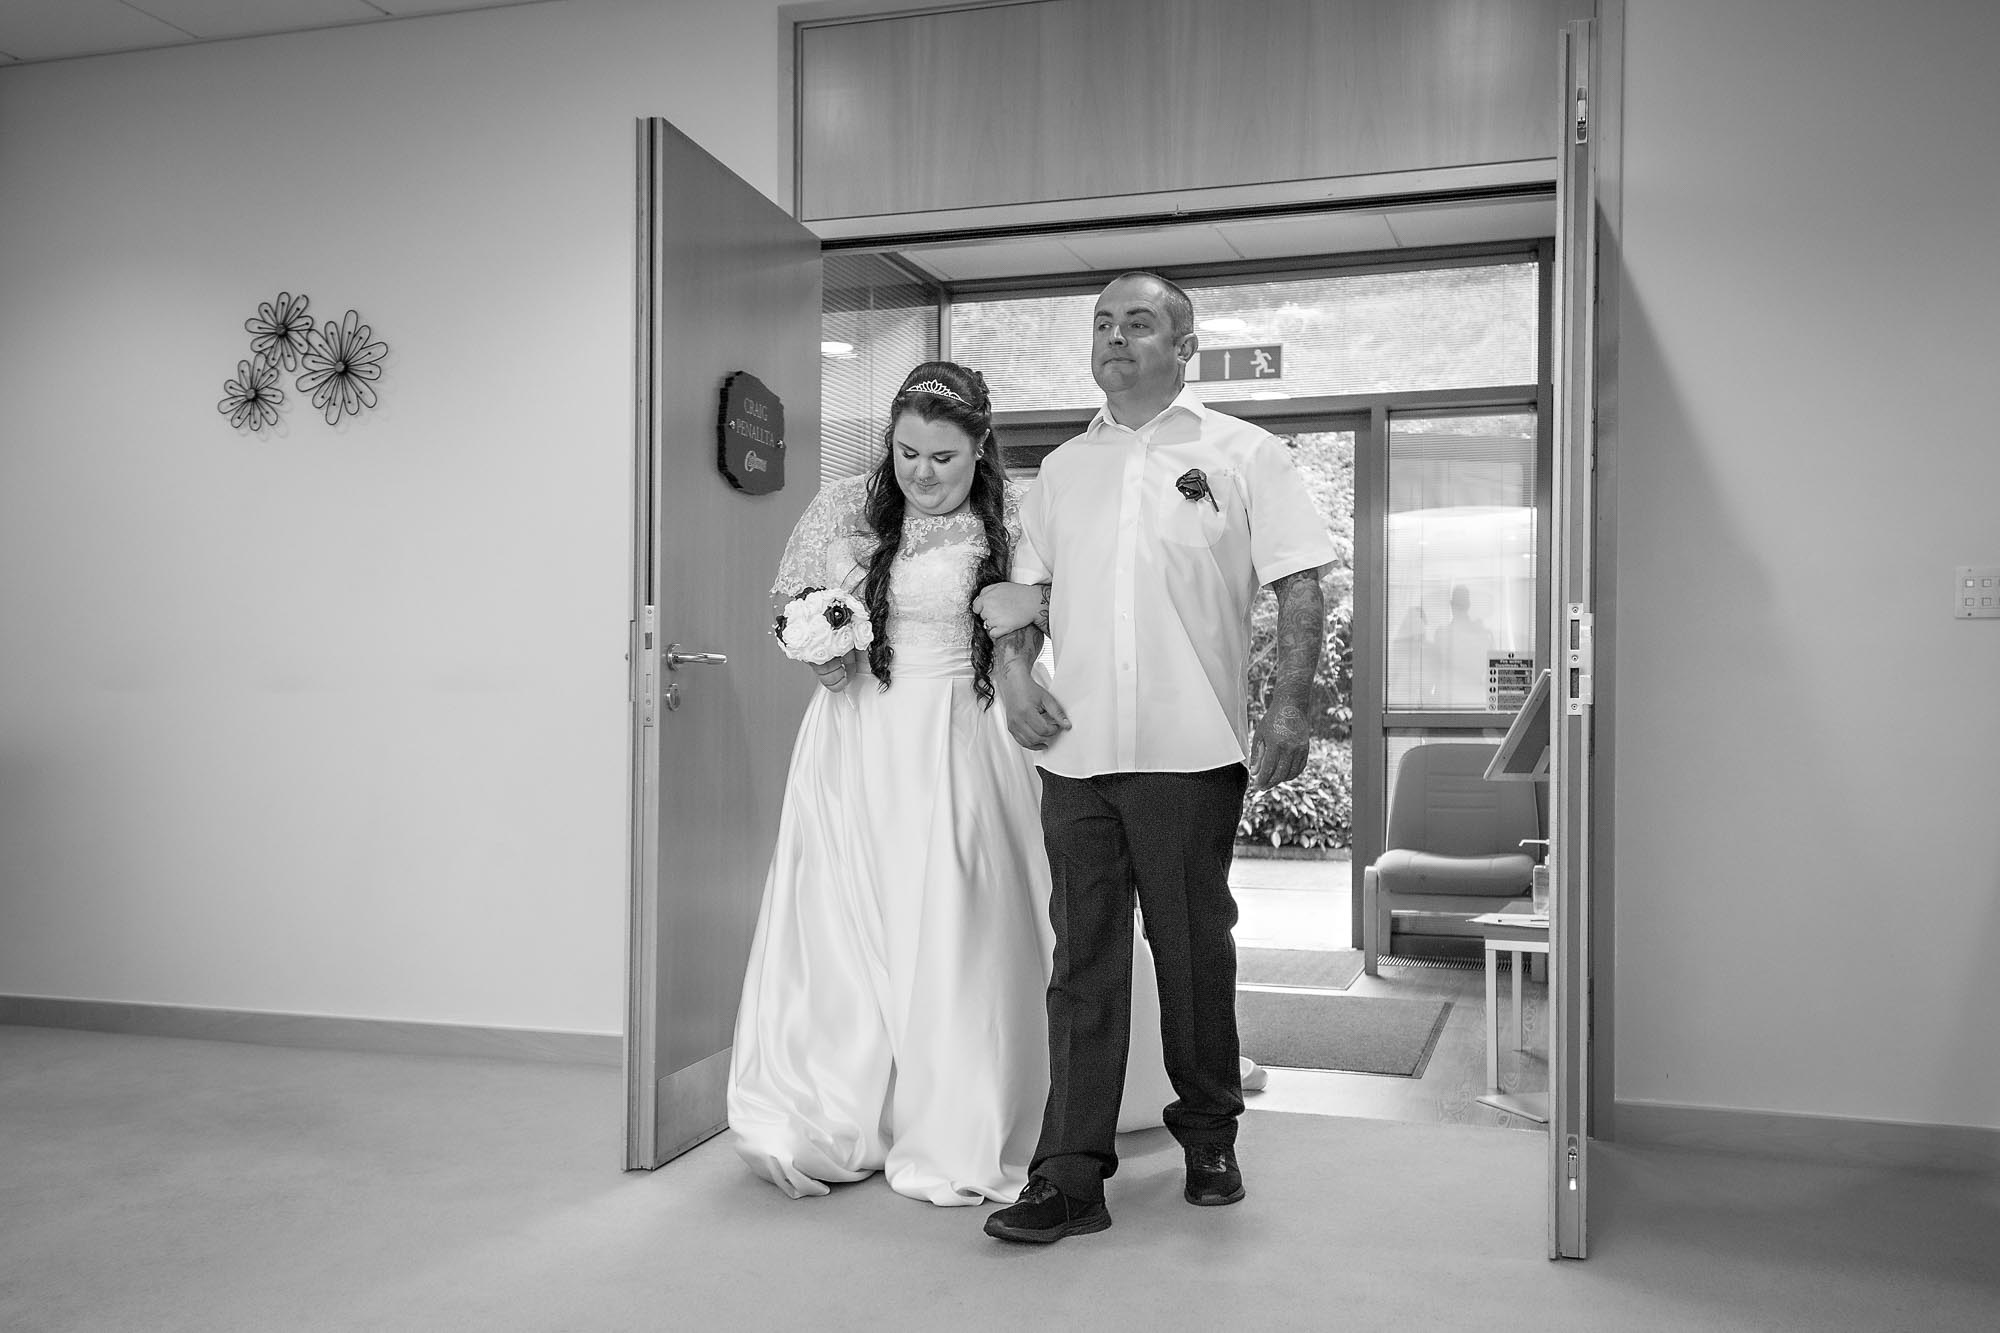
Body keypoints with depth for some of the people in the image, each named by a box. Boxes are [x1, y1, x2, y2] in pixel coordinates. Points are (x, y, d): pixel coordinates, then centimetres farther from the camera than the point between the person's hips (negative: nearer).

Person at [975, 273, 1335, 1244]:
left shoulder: (1243, 454, 5)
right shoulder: (1062, 469, 17)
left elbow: (1300, 589, 0)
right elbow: (1026, 587, 20)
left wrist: (1290, 705, -10)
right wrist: (1013, 667, 2)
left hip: (1192, 752, -3)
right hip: (1076, 750, 3)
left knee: (1195, 948, 8)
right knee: (1083, 956, 2)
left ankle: (1209, 1138, 27)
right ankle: (1070, 1175, 5)